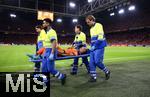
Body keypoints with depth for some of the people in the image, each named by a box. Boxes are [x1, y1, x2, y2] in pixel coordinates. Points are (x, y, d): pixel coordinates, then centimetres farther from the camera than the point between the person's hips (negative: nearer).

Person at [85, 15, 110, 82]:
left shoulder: (98, 25, -7)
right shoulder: (91, 29, 19)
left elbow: (100, 37, -16)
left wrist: (94, 46, -15)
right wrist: (91, 46, 12)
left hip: (99, 47, -8)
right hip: (93, 48, 8)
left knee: (97, 61, -12)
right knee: (92, 62, 1)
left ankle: (107, 72, 14)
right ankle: (93, 77, 9)